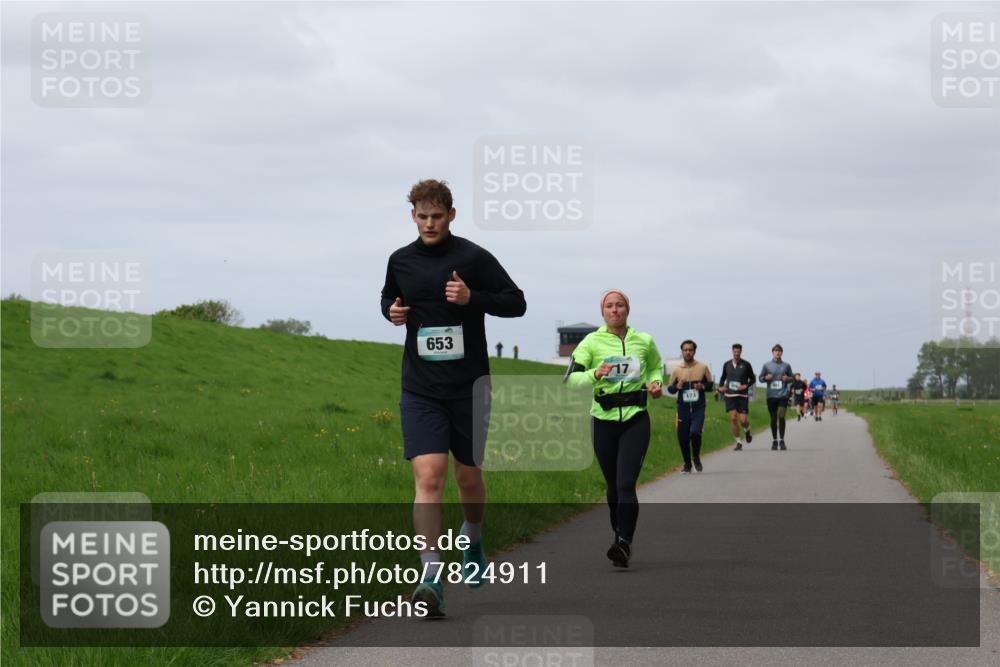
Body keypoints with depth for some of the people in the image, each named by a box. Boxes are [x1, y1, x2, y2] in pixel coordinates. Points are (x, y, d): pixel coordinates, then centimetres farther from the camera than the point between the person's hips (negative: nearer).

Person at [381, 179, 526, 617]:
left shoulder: (473, 258, -5)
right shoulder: (400, 261, 6)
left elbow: (516, 302, -2)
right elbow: (388, 298, 25)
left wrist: (472, 297, -17)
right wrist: (391, 311, 2)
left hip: (469, 389, -1)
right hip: (420, 392, 1)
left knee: (468, 476, 12)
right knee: (428, 477, -13)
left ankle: (473, 540, 44)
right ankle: (431, 578, -18)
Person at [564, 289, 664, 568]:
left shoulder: (644, 341, 5)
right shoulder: (592, 341, 1)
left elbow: (656, 366, 25)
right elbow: (570, 378, -3)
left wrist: (656, 383, 4)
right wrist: (594, 374, -21)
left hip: (635, 419, -1)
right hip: (604, 419, 1)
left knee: (626, 484, -16)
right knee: (613, 485, 10)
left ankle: (624, 543, -22)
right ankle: (619, 534, 30)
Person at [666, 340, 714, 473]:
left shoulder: (703, 368, 3)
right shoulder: (677, 370, 5)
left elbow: (710, 385, 11)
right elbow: (669, 388, 10)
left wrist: (703, 386, -10)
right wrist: (677, 386, -12)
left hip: (698, 408, -2)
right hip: (683, 409, 2)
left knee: (695, 432, -21)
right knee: (682, 438, 2)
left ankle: (696, 458, 5)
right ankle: (687, 464, 23)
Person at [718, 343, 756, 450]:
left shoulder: (746, 364, -1)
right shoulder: (727, 364, 7)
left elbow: (753, 379, 7)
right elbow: (723, 377, 21)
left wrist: (746, 386, -10)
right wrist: (721, 387, 4)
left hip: (742, 395, -2)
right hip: (730, 395, 2)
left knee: (743, 420, -7)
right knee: (733, 418, -10)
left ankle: (747, 431, 30)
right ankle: (738, 442, 0)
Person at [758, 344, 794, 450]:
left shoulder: (786, 365, 8)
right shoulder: (766, 365, 7)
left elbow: (792, 378, 16)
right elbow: (760, 378, 13)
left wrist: (788, 378, -6)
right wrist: (766, 378, -8)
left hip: (783, 395, -1)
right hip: (771, 396, 1)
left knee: (781, 416, -14)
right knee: (773, 419, 7)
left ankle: (781, 441, -8)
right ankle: (774, 441, 18)